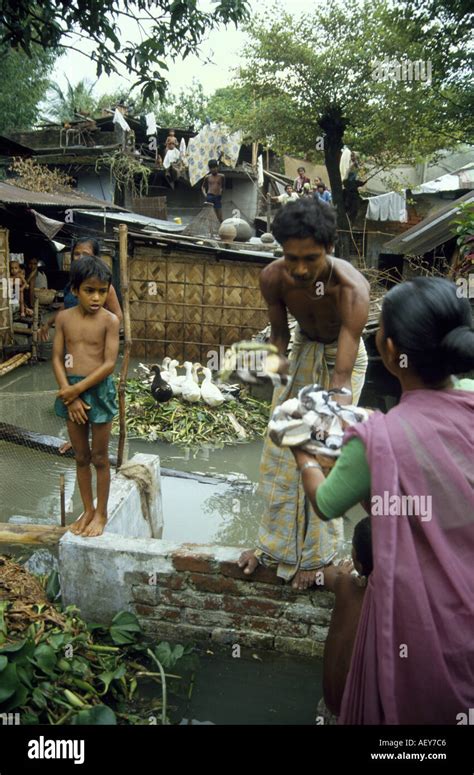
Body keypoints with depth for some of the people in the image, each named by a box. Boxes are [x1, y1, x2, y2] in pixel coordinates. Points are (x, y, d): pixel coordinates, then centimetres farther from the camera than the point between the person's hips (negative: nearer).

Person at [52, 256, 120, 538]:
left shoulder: (110, 320, -10)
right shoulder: (64, 317, 0)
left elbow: (110, 364, -15)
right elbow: (57, 359, -1)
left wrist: (77, 389, -16)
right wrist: (69, 395, -11)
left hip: (99, 390, -3)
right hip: (71, 391, 3)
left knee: (99, 457, 8)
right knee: (81, 457, 15)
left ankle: (101, 512, 24)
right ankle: (88, 510, 30)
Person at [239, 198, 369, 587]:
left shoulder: (351, 289, -38)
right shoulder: (273, 278, -25)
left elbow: (342, 375, -40)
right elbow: (279, 332, -7)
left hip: (341, 356, -4)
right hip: (303, 350, 4)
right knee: (280, 450, 6)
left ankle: (314, 552, 15)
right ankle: (275, 540, 24)